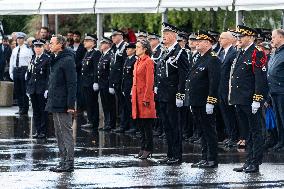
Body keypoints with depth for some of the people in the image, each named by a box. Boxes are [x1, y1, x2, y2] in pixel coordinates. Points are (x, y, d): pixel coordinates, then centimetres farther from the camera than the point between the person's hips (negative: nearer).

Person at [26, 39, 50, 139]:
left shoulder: (47, 59, -5)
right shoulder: (32, 59, 13)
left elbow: (49, 75, -9)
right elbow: (29, 74, 16)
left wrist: (47, 89, -14)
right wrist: (28, 87, 10)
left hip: (42, 89, -6)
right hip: (33, 89, 6)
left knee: (43, 111, -1)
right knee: (35, 111, 9)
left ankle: (43, 131, 3)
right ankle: (38, 130, 15)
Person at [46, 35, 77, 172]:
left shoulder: (67, 60, -14)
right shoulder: (56, 60, 16)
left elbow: (72, 84, -18)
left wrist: (70, 105, -21)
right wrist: (50, 100, 18)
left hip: (63, 105, -10)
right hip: (55, 104, 10)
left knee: (66, 132, -6)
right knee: (59, 134, 13)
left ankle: (69, 163, -3)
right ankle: (64, 161, 19)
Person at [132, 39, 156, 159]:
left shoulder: (148, 62, -10)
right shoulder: (137, 62, 16)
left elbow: (150, 81, -15)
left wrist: (146, 98, -18)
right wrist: (133, 96, 15)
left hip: (145, 96, -9)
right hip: (137, 96, 9)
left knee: (147, 125, -4)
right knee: (140, 124, 10)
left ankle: (148, 149, 1)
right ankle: (143, 148, 16)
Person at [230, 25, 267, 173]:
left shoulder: (257, 54, -11)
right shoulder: (240, 55, 17)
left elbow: (260, 79, -16)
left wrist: (257, 100, -20)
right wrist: (234, 98, 19)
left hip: (250, 102, -9)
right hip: (240, 101, 9)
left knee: (255, 132, -2)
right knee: (247, 132, 13)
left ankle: (255, 163, 0)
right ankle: (249, 162, 18)